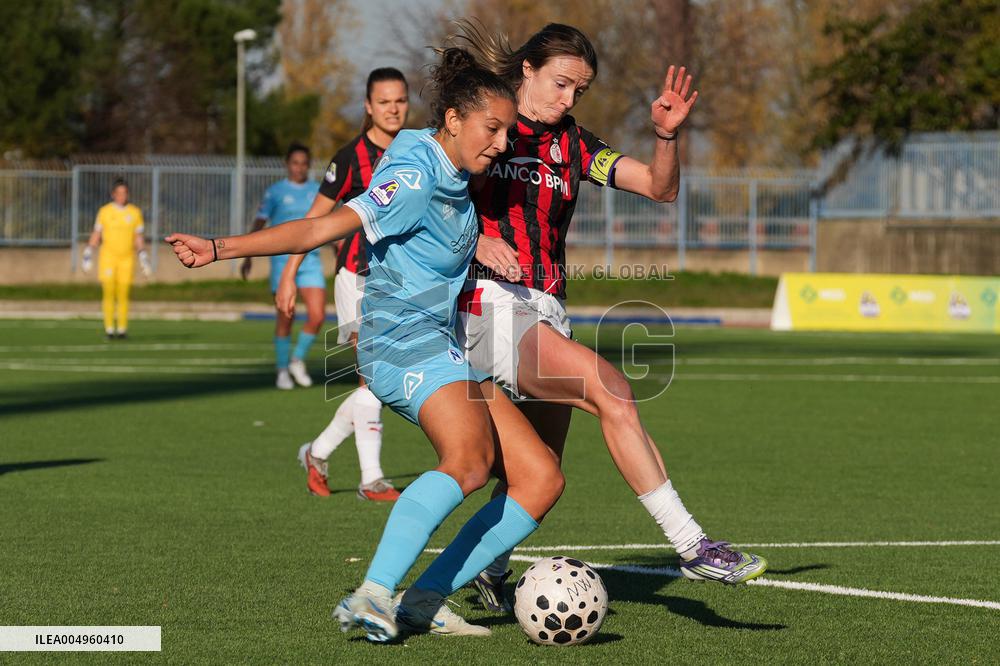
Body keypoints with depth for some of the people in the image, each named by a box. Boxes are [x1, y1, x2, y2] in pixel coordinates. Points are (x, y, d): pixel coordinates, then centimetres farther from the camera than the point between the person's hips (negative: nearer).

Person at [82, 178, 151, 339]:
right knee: (108, 293, -7)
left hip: (127, 259, 1)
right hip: (108, 257, -1)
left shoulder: (135, 213, 4)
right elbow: (96, 235, 7)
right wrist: (87, 256, 2)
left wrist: (144, 260, 5)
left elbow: (138, 239, 8)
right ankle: (109, 329, 1)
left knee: (123, 295, -1)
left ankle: (122, 329, 8)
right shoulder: (104, 211, 2)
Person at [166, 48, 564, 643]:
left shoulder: (454, 175, 13)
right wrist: (220, 249, -31)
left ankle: (424, 600, -4)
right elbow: (318, 230, -23)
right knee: (469, 459, -36)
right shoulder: (415, 181, -16)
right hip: (406, 341, -10)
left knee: (541, 479, 0)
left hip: (444, 352, 10)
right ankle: (372, 597, -43)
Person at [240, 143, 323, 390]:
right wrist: (247, 257, 2)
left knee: (317, 316, -9)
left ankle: (298, 361, 14)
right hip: (283, 260, -3)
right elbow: (259, 223, 5)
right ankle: (282, 371, 13)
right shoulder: (275, 192, 1)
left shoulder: (318, 191, 9)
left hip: (311, 260, 3)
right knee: (285, 318, -2)